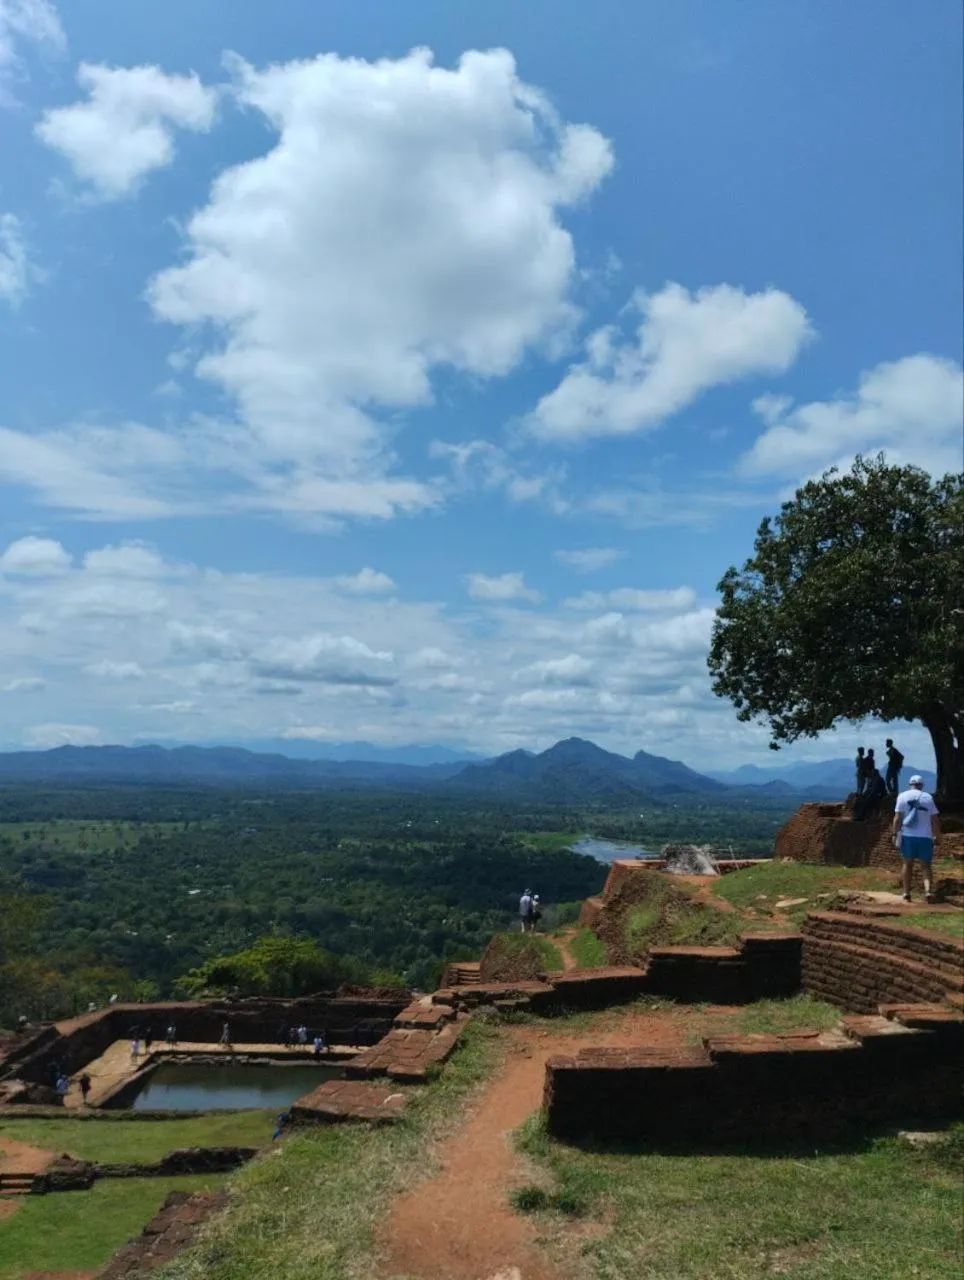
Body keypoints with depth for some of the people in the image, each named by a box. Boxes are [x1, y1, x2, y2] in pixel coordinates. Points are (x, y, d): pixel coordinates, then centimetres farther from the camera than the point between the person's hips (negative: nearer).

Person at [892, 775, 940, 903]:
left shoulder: (903, 796, 2)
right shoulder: (928, 797, 5)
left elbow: (897, 817, -5)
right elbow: (935, 819, 4)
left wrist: (895, 834, -2)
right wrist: (936, 835, 12)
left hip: (908, 836, 0)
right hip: (925, 836, 0)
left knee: (908, 863, 13)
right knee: (925, 866, 7)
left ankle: (907, 894, 14)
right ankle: (928, 890, -14)